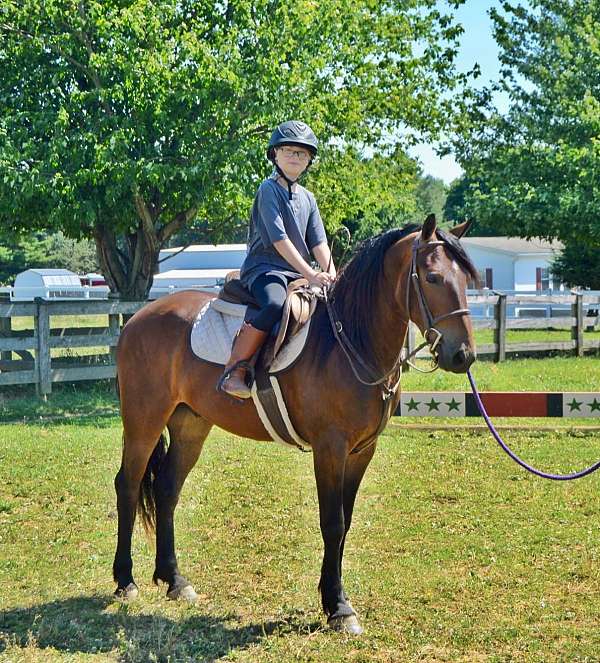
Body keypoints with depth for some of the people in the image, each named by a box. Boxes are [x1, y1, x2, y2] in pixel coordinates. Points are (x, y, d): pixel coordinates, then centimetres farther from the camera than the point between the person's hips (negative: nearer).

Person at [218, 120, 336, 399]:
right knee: (275, 305, -37)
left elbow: (319, 243, 12)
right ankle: (233, 371, -31)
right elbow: (279, 239, -15)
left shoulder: (308, 198, 18)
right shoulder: (268, 190, -5)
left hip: (298, 273, 8)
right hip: (263, 268, -8)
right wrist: (310, 275, -21)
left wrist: (332, 275, -7)